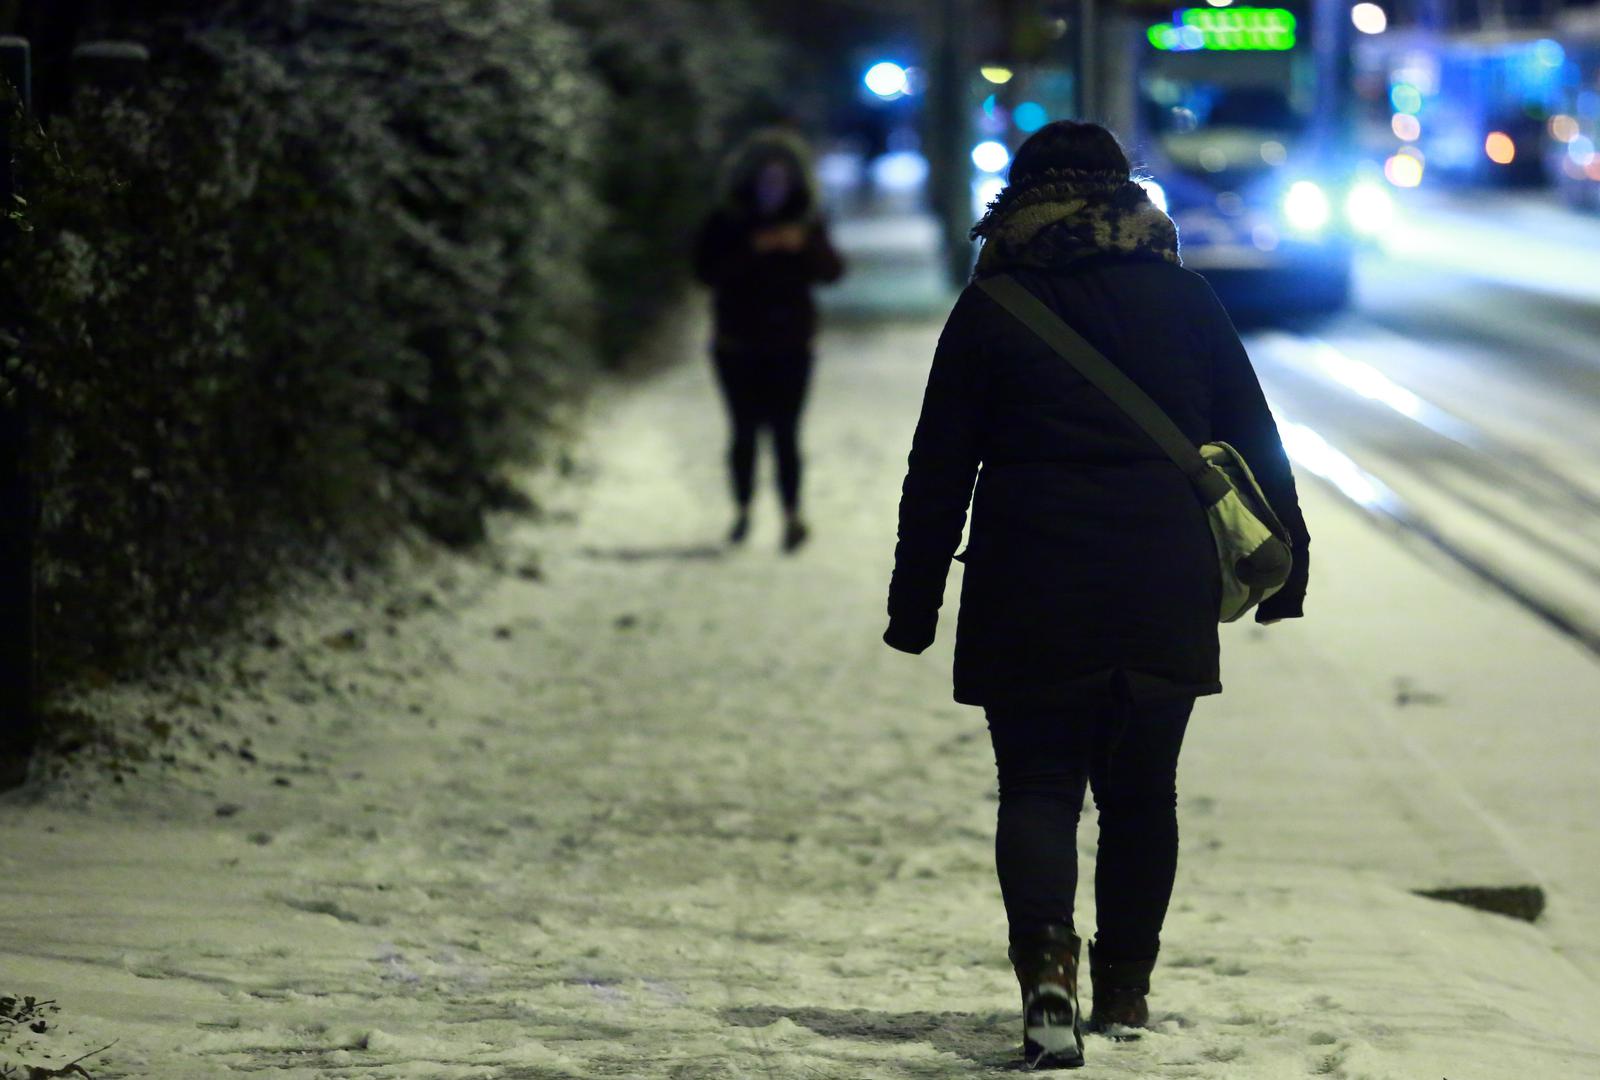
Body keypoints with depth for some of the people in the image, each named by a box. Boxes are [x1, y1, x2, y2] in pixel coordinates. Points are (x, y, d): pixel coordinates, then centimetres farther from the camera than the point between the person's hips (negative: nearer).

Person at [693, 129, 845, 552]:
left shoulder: (806, 223, 2)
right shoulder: (725, 223, -2)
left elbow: (833, 271, -6)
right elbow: (706, 270, -12)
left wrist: (805, 245, -24)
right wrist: (751, 249, -23)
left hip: (789, 347, 0)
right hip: (738, 347, 0)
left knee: (785, 433, -8)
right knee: (744, 432, 5)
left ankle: (793, 515, -7)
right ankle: (742, 512, 18)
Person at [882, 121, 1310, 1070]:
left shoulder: (989, 310, 1)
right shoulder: (1181, 295, 6)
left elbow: (939, 469, 0)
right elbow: (1253, 436, 8)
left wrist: (916, 602, 4)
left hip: (1030, 597, -2)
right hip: (1166, 588, 2)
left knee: (1038, 784, 2)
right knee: (1142, 789, 14)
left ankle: (1046, 960, -21)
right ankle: (1125, 987, 20)